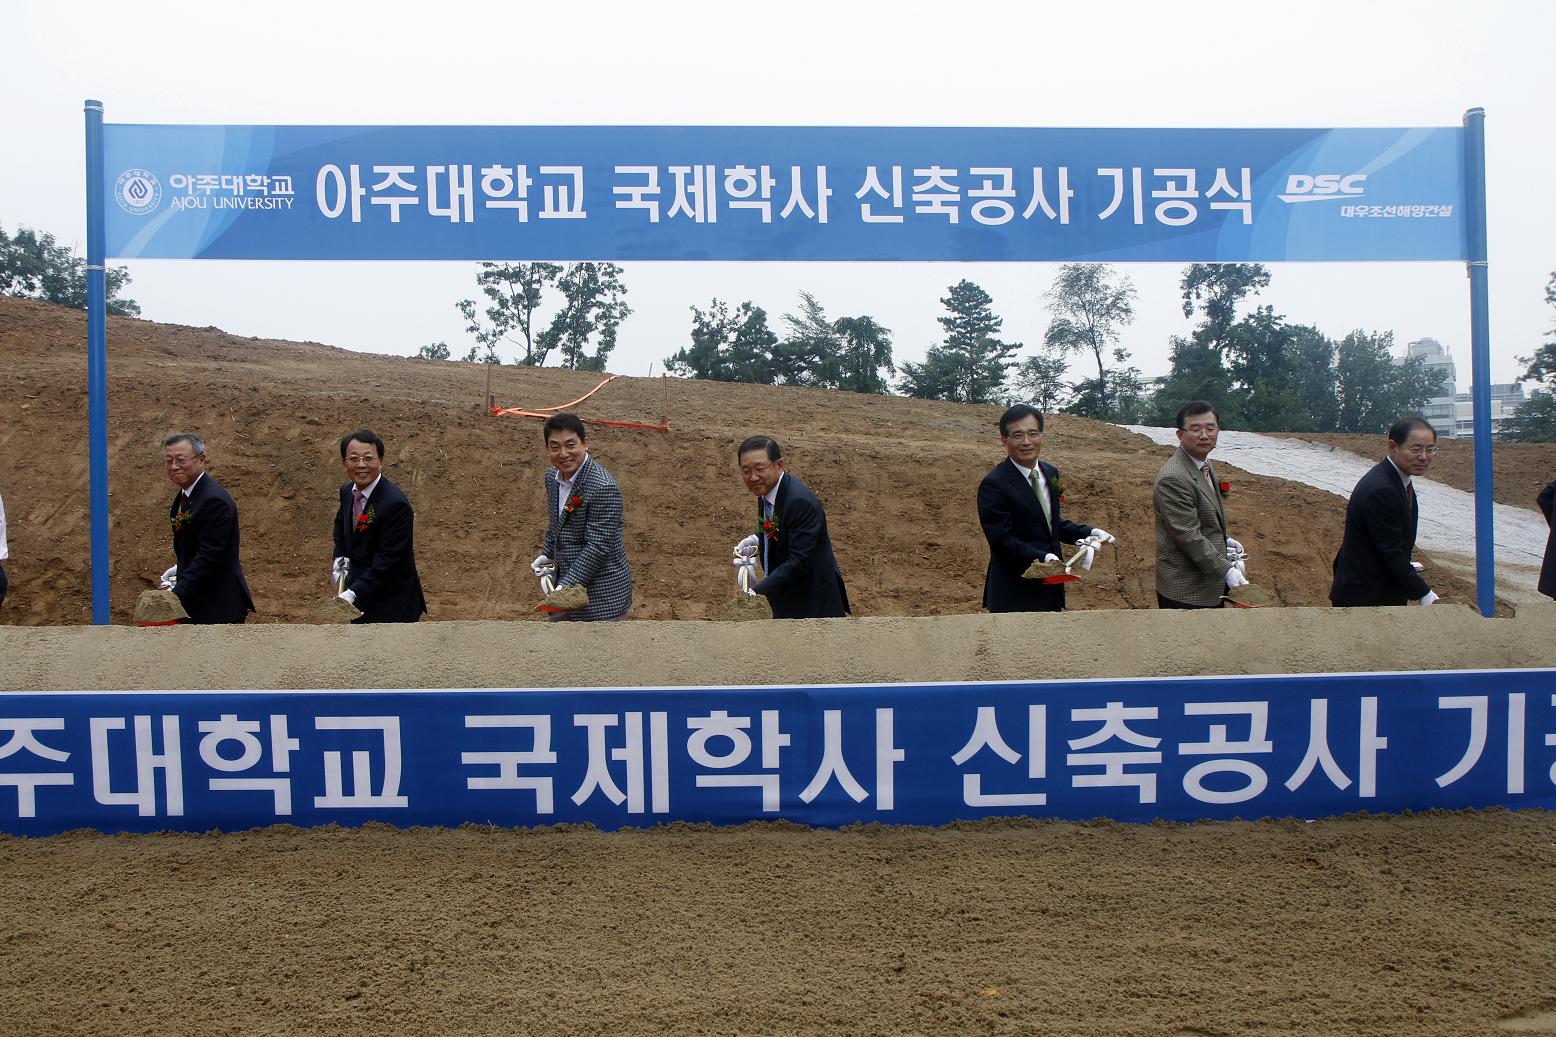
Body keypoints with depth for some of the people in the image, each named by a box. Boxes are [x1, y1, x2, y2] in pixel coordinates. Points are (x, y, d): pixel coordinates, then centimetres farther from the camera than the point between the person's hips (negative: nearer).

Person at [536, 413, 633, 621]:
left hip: (601, 593, -9)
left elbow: (598, 546, -26)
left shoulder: (603, 488, -26)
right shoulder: (553, 477, 2)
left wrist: (568, 585, -26)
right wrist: (548, 555, 13)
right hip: (566, 580, 9)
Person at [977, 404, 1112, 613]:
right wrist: (1042, 557, -29)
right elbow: (1001, 540, -19)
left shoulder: (1050, 474, 9)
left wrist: (1088, 532, 5)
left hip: (1051, 589, 7)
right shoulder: (994, 484, -16)